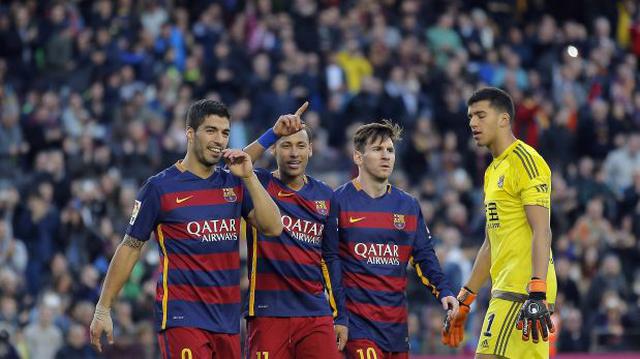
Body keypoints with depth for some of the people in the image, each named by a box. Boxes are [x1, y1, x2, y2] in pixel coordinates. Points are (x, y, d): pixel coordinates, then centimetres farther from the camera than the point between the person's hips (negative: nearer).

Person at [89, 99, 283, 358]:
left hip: (227, 317, 5)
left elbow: (273, 228, 2)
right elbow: (130, 248, 2)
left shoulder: (234, 183, 11)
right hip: (182, 317, -5)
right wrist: (102, 309, -1)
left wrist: (249, 177, -6)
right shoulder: (159, 187, -2)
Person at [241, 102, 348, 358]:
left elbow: (331, 260, 16)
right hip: (268, 313, -3)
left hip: (316, 313, 3)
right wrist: (273, 133, -28)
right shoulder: (260, 185, 1)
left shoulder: (324, 196, 13)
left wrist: (341, 317, 13)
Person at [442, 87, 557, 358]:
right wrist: (464, 301, 25)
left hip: (523, 290, -10)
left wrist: (536, 295, -27)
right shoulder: (493, 171, 22)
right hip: (506, 288, 10)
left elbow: (541, 232, -18)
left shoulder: (526, 161, -9)